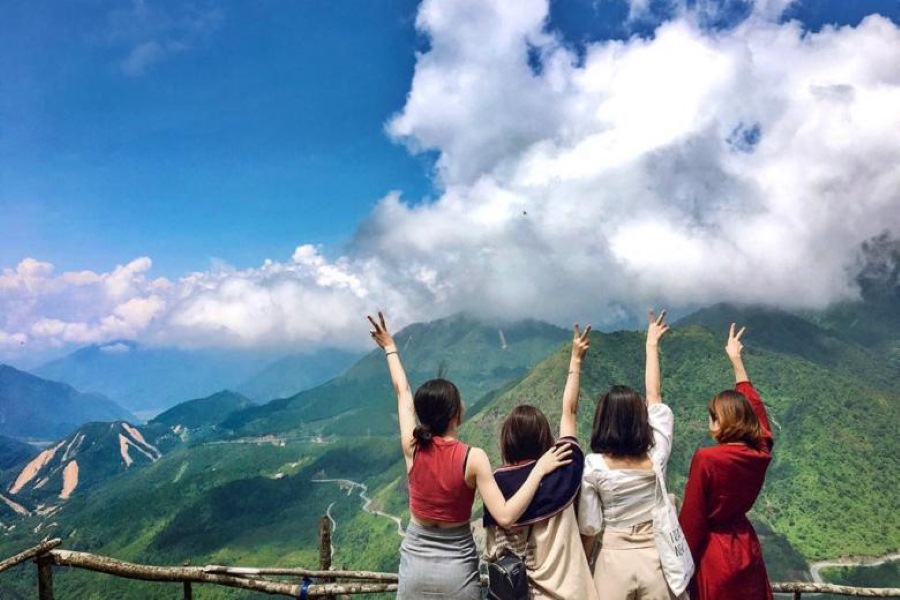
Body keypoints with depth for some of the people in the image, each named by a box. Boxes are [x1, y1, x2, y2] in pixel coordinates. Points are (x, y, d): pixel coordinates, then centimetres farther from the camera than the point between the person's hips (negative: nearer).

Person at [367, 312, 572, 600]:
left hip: (414, 563, 3)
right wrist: (539, 470, -18)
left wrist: (390, 348, 17)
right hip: (457, 568, -2)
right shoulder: (473, 458, -20)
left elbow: (403, 392, 3)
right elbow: (505, 516, -24)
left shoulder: (412, 447, -11)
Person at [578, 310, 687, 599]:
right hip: (656, 558, 2)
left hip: (615, 560, -2)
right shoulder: (656, 456, -8)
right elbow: (654, 396, 5)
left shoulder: (593, 466, -14)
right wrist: (652, 344, 15)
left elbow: (588, 528, -9)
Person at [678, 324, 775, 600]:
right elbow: (754, 406, 12)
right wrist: (736, 359, 22)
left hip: (714, 554, -6)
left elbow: (691, 518, -15)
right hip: (747, 549, 6)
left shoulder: (706, 459, -20)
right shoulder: (761, 453, -4)